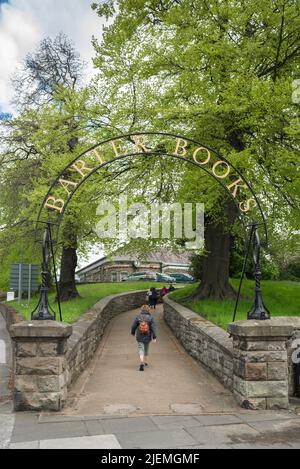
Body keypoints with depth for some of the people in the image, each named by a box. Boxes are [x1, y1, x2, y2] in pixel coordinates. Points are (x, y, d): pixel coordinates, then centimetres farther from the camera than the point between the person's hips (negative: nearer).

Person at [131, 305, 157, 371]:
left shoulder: (138, 317, -7)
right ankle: (146, 362, 35)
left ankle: (142, 363, -22)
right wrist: (154, 337, -11)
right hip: (147, 337, 1)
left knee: (141, 350, -3)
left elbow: (133, 326, -1)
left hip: (139, 337, -1)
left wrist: (133, 333, 18)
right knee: (146, 349, 22)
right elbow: (153, 328, -13)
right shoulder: (151, 318, -8)